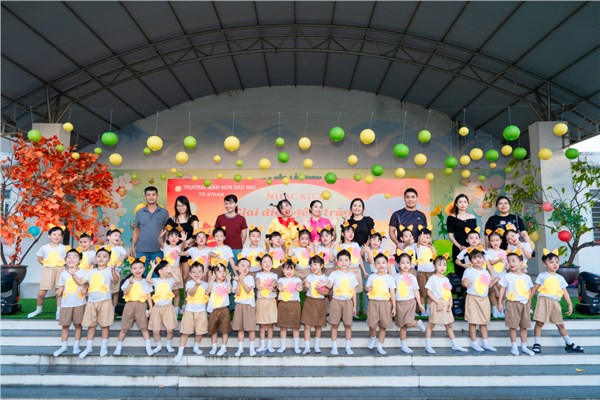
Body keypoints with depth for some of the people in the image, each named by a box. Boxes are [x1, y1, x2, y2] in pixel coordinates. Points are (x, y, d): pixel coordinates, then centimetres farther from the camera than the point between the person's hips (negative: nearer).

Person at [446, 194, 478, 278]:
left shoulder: (472, 217, 11)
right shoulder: (452, 218, 2)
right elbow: (450, 235, -2)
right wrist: (460, 246, -14)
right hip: (458, 249, -2)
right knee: (459, 271, -2)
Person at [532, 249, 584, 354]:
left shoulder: (560, 278, 11)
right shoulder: (542, 276, 2)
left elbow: (565, 292, 10)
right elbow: (534, 289, 3)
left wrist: (570, 304, 2)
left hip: (555, 303, 3)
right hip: (543, 301, -3)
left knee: (560, 324, 12)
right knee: (539, 322, -6)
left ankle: (569, 344, 26)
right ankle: (537, 344, 0)